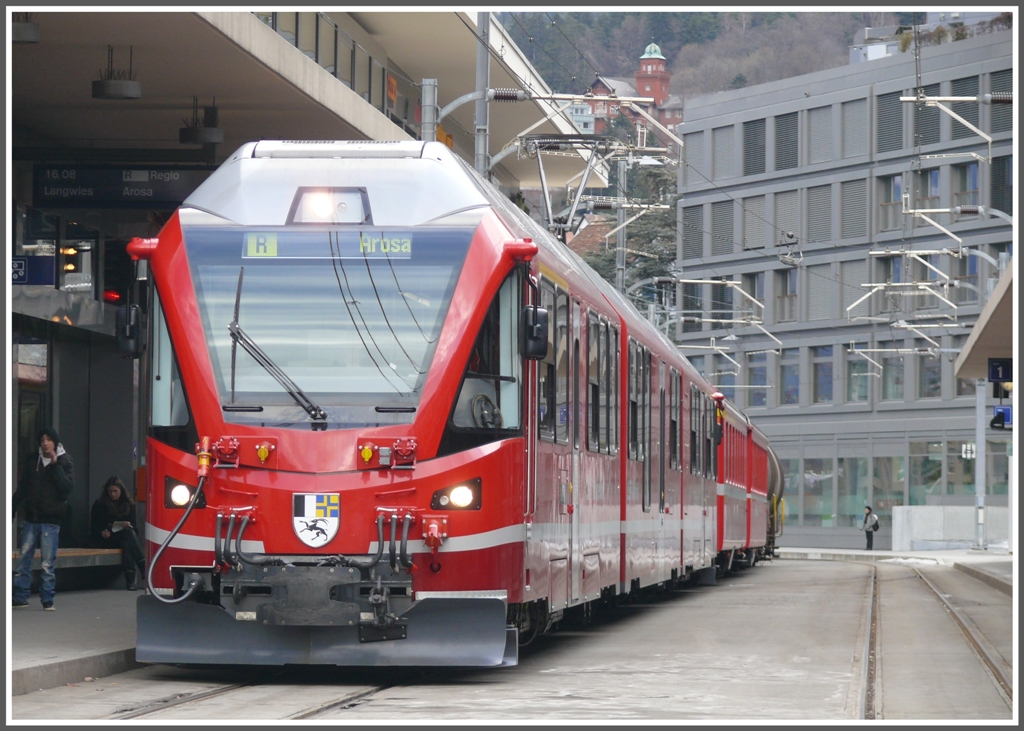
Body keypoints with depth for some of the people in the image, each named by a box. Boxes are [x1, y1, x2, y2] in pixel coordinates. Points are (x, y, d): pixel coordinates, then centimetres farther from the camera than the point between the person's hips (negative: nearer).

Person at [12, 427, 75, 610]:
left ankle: (47, 600, 3)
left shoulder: (65, 463, 0)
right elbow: (22, 488, 15)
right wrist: (12, 509, 10)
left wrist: (55, 465, -18)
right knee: (23, 560, 2)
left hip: (51, 520, -3)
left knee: (47, 564, -3)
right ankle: (20, 597, 8)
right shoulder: (32, 461, 10)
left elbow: (68, 486, -15)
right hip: (31, 519, 3)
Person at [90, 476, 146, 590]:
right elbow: (94, 526, 2)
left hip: (124, 538, 3)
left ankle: (130, 577, -48)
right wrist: (102, 533, -19)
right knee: (128, 534, -33)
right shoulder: (99, 504, 6)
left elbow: (133, 523, 12)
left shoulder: (129, 504, 14)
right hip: (104, 540, -3)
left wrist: (129, 525, -12)